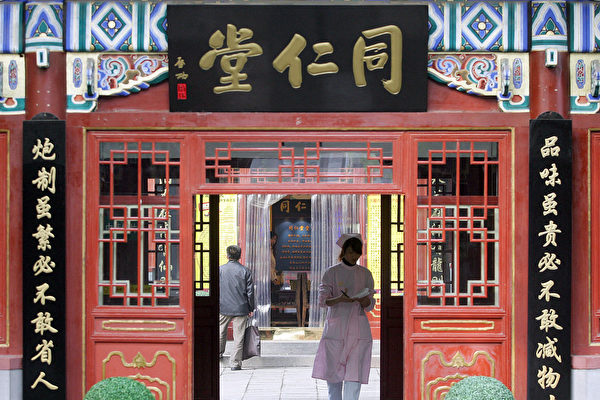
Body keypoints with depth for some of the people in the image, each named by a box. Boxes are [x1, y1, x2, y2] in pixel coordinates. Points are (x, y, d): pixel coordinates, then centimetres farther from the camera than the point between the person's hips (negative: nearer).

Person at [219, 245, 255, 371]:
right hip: (241, 308, -1)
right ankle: (235, 363, 3)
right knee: (238, 336, 3)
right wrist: (251, 309, 8)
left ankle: (218, 353, 37)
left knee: (221, 331, 22)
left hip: (223, 308, 1)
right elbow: (250, 291, -2)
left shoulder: (220, 270, -2)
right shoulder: (245, 271, -3)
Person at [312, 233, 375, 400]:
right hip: (336, 326, -1)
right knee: (333, 369, 1)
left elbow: (370, 305, 8)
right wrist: (340, 299, -24)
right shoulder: (332, 272, 3)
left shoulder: (365, 274, 10)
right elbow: (323, 300, -4)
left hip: (358, 327, 1)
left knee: (354, 372, -6)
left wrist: (364, 300, -16)